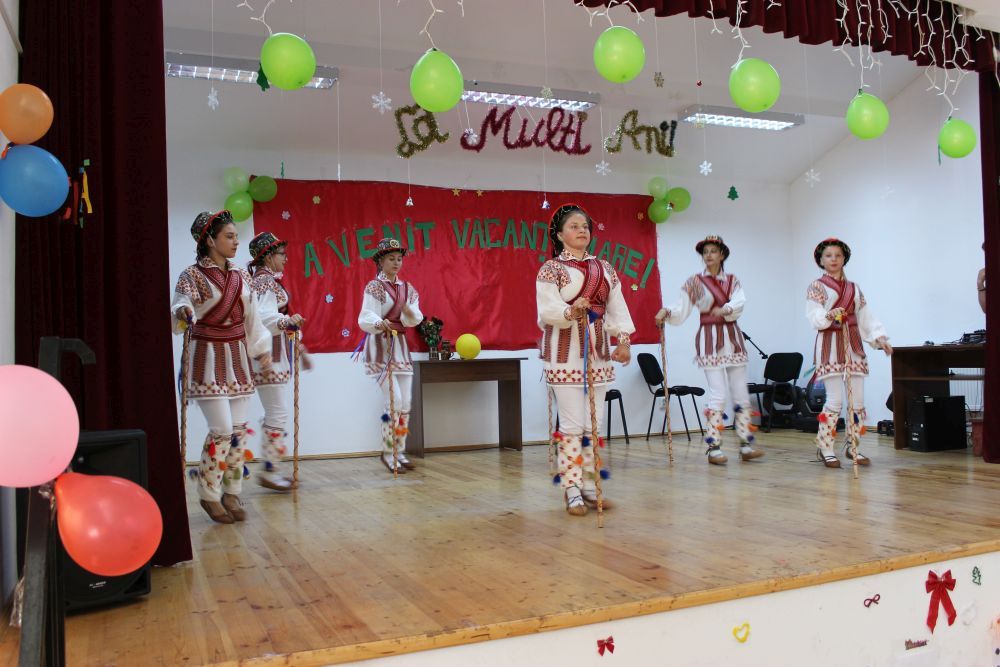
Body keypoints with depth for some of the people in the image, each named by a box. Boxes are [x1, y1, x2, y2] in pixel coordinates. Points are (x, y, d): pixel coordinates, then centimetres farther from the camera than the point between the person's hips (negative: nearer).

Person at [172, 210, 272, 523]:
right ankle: (209, 494, 7)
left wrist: (261, 349, 17)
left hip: (237, 358, 6)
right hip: (209, 359, -6)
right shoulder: (192, 275, -6)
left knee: (239, 429, 4)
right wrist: (182, 314, -39)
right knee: (222, 429, -10)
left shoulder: (241, 276, 11)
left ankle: (231, 493, 16)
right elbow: (180, 307, -16)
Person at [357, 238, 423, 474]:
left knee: (405, 403, 5)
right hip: (380, 347, -6)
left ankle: (399, 452, 15)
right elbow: (365, 319, -18)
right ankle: (387, 452, 0)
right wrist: (380, 323, -39)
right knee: (395, 401, -13)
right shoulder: (374, 287, -6)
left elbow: (415, 320, 2)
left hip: (400, 346, 6)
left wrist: (410, 312, -20)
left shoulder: (407, 288, 11)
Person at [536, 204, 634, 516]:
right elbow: (548, 310, -14)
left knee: (593, 424, 8)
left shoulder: (605, 269, 14)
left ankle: (590, 485, 17)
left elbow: (617, 308, 8)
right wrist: (571, 312, -33)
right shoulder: (551, 269, -2)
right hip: (565, 353, -5)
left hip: (597, 351, 6)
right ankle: (572, 491, 2)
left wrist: (624, 339, -5)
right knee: (572, 424, -6)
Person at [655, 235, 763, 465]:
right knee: (718, 395, -9)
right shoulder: (695, 282, 2)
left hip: (733, 339, 4)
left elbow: (740, 302, -10)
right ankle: (713, 448, -2)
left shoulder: (733, 281, 10)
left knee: (741, 394, 6)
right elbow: (680, 311, -6)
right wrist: (666, 312, -27)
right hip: (710, 340, -4)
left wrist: (725, 310, -31)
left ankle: (746, 445, 13)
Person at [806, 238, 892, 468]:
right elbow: (814, 317, -12)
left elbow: (865, 317, 14)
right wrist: (829, 316, -32)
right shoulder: (816, 287, 1)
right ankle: (825, 448, 0)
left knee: (858, 400, 4)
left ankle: (852, 446, 16)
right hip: (830, 345, -5)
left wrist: (879, 338, 1)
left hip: (853, 345, 6)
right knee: (835, 401, -10)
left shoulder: (854, 288, 17)